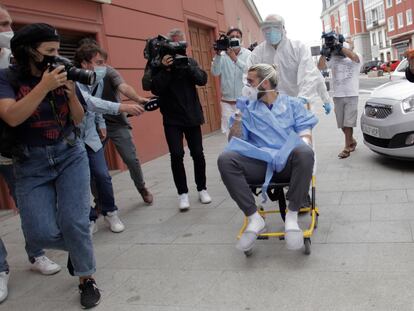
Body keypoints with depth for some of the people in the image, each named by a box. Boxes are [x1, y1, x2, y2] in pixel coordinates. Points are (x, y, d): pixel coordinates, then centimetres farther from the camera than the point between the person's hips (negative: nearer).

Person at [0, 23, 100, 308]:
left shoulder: (61, 75, 0)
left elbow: (78, 120, 5)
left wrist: (71, 94, -13)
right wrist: (44, 86, -28)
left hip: (71, 156, 1)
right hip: (31, 164, -1)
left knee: (73, 223, -6)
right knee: (40, 233, -6)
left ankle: (87, 279, 15)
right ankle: (80, 246, 26)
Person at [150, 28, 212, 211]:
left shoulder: (190, 61, 8)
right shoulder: (159, 64, 0)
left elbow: (202, 80, -6)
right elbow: (156, 89, -12)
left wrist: (188, 66, -19)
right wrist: (166, 69, -22)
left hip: (192, 115, 2)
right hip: (172, 118, -2)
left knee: (198, 153, 4)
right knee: (177, 155, -8)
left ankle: (202, 188, 20)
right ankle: (182, 193, 5)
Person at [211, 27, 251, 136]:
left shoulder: (247, 54, 1)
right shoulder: (222, 55, 3)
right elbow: (215, 72, -10)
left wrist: (235, 59, -25)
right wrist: (218, 55, -21)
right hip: (227, 102, 1)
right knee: (229, 132, 2)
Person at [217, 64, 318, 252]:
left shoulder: (293, 104, 17)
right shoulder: (248, 108, 19)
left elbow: (305, 135, 7)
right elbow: (234, 142, 13)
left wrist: (303, 144, -16)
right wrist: (238, 117, -1)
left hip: (288, 162, -1)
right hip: (259, 163, 1)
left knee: (304, 153, -35)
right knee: (225, 159, -27)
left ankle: (292, 216, -22)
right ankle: (254, 218, -22)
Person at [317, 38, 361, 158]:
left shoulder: (356, 58, 2)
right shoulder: (334, 58, 10)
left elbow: (353, 56, -22)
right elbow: (320, 66, -1)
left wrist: (339, 46, -19)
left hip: (351, 95, -4)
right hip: (337, 95, 4)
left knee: (348, 123, -6)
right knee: (342, 124, 10)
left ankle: (347, 148, 0)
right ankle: (352, 141, 33)